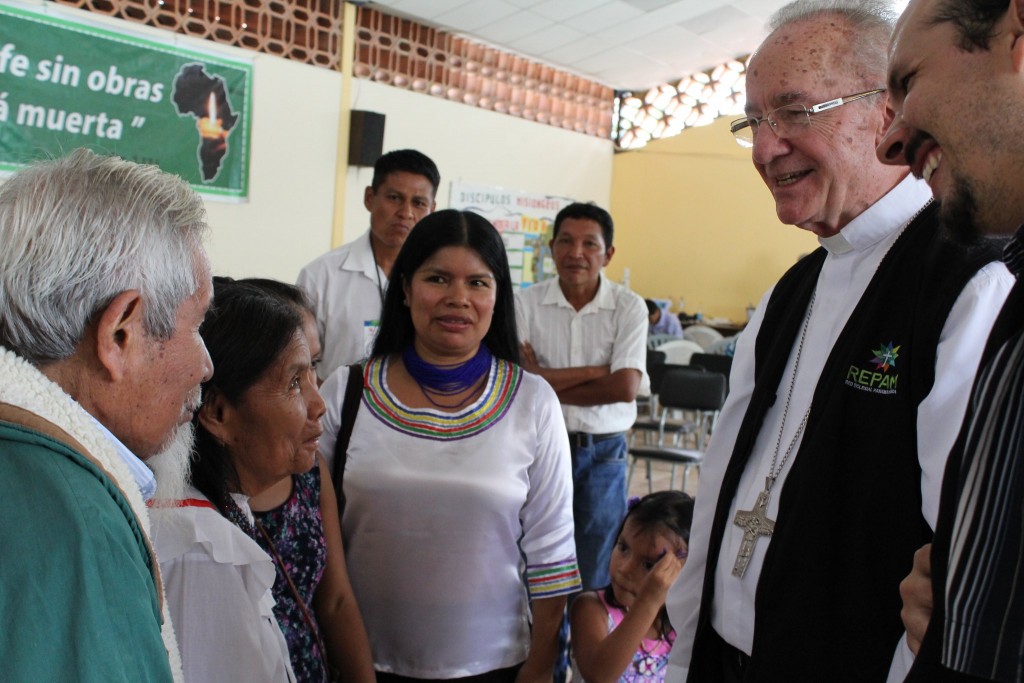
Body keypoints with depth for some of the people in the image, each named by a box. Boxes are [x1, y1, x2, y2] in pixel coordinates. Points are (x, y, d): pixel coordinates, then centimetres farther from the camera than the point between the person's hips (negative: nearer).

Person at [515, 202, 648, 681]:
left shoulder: (629, 307, -5)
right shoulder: (527, 303, -4)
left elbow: (625, 388, -16)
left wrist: (545, 382, -11)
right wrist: (593, 372, -16)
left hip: (603, 452, 0)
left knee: (597, 580, 10)